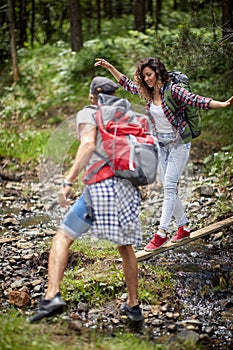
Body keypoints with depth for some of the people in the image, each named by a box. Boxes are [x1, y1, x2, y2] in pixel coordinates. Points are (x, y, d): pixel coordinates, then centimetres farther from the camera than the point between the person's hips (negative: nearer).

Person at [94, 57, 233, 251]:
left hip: (179, 143, -7)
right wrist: (110, 67, 17)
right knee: (169, 188, 7)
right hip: (162, 144, 7)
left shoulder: (172, 90, -17)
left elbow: (197, 101, -26)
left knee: (170, 186, -13)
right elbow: (127, 83, 18)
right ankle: (183, 227, 18)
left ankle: (161, 232, -17)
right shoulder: (148, 91, 3)